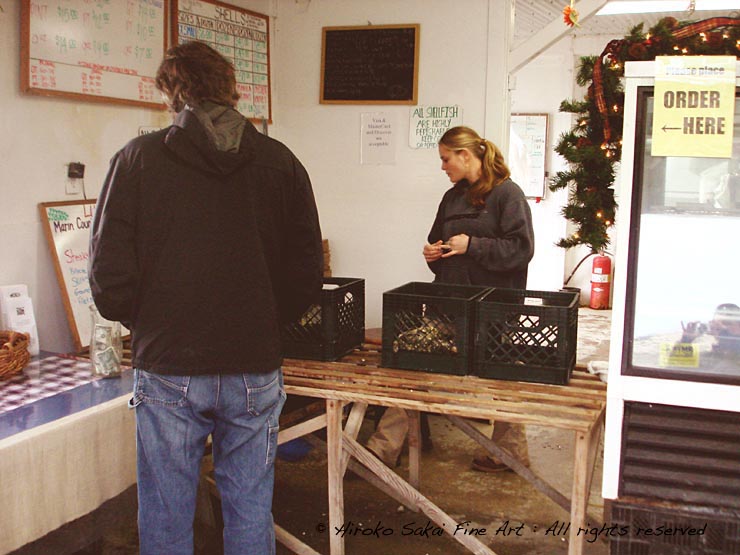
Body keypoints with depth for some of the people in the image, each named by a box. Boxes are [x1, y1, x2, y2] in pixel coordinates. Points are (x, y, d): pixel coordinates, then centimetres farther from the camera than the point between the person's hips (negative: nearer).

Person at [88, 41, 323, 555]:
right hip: (255, 372, 2)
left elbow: (109, 277, -7)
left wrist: (147, 327, 12)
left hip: (167, 373, -1)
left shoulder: (137, 159, -5)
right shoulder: (281, 162, 1)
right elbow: (307, 277, 1)